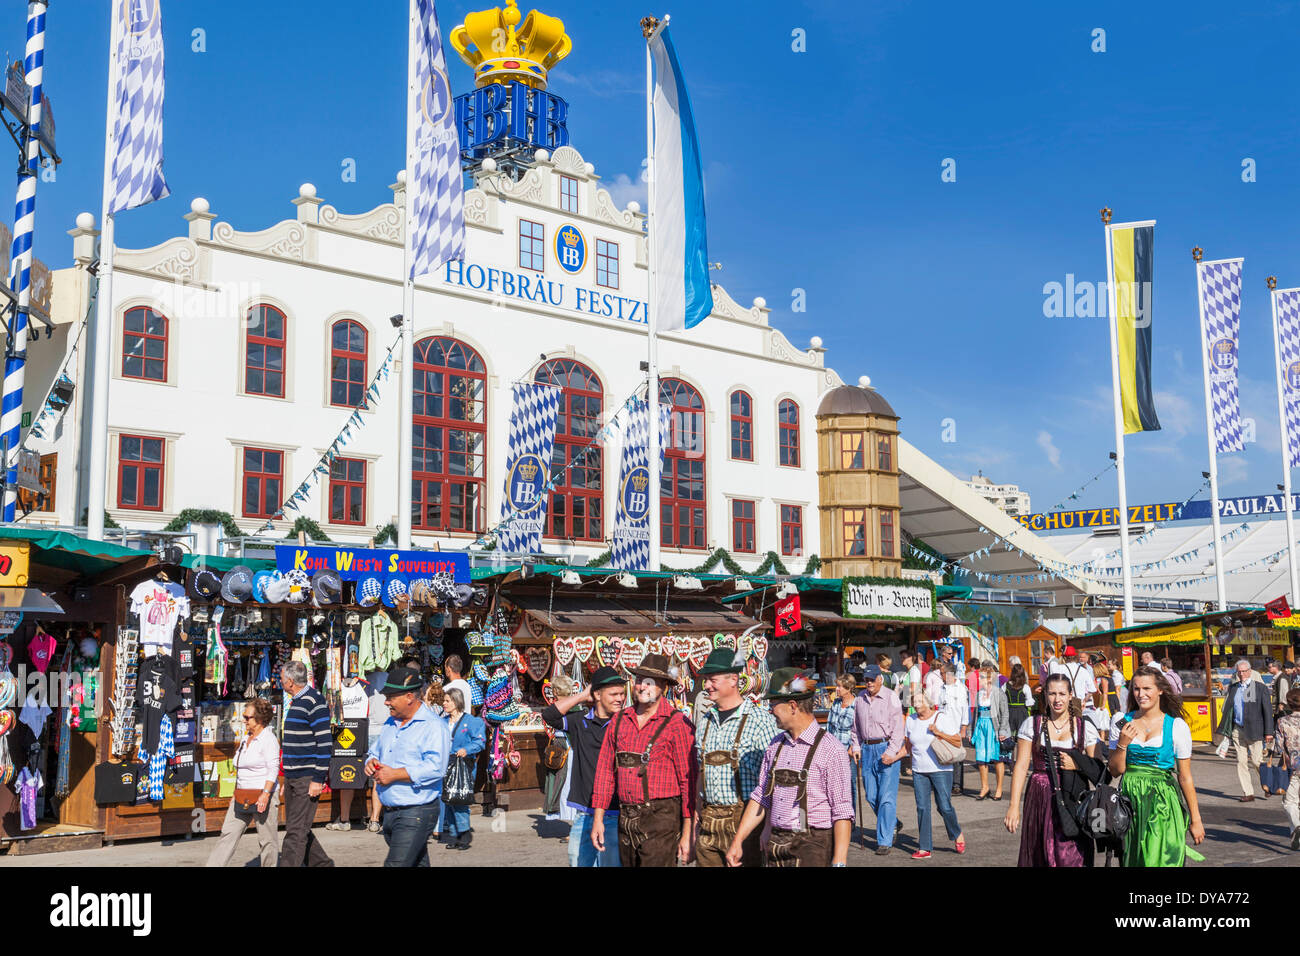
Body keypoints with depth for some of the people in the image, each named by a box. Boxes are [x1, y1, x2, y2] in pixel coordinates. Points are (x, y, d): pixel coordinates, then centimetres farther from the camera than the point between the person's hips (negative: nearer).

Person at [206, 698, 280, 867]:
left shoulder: (268, 739, -11)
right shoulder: (247, 738, 15)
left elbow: (273, 769, -17)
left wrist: (265, 794, -25)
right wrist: (237, 794, 21)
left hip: (262, 794, -8)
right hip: (242, 796, 8)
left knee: (267, 839, 0)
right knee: (228, 833, 3)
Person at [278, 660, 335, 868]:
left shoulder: (315, 703, -14)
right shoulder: (295, 702, 16)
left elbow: (325, 744, -18)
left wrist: (318, 779, -20)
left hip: (307, 779, -10)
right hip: (292, 777, 10)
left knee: (296, 831, -9)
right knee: (296, 828, 13)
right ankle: (322, 863, 25)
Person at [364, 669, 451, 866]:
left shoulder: (434, 726, -12)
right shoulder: (390, 723, 16)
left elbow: (435, 767, -22)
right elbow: (374, 750, 27)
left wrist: (395, 774, -20)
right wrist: (371, 762, 2)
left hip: (416, 813, -8)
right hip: (390, 812, 8)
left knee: (396, 863, -15)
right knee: (418, 863, 15)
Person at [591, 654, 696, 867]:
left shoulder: (677, 724, -6)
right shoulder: (620, 720, 10)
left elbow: (688, 780, -8)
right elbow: (605, 770, 13)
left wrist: (687, 834, -10)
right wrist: (598, 818, 9)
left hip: (661, 818, -6)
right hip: (626, 819, 6)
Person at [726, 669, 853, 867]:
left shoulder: (830, 750, -10)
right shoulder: (776, 745, 10)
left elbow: (842, 812, -12)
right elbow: (760, 797, 15)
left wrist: (839, 861, -17)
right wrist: (737, 841, 11)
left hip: (812, 849, -6)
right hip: (776, 846, 6)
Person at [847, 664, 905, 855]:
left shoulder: (891, 698, -6)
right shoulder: (860, 698, 10)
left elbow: (897, 728, -10)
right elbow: (855, 726, 20)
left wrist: (891, 752, -16)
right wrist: (855, 746, 10)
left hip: (887, 748, -6)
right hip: (867, 748, 6)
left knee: (886, 797, -6)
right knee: (871, 796, 9)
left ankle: (885, 840, -1)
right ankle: (893, 824, 31)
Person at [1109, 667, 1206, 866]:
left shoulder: (1177, 726, -2)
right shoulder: (1121, 721, 5)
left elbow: (1185, 777, 1)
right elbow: (1115, 771, 6)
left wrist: (1195, 820, 2)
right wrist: (1122, 743, -10)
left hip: (1163, 802, -2)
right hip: (1130, 799, 2)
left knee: (1162, 859, -8)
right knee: (1132, 861, 5)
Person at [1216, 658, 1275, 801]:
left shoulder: (1260, 687, -2)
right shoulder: (1233, 687, 11)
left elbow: (1267, 710, -3)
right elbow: (1228, 709, 14)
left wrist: (1268, 732, -8)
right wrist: (1226, 730, 10)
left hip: (1254, 729, -4)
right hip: (1237, 729, 4)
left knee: (1256, 760, -4)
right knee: (1241, 761, 3)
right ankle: (1247, 793, 9)